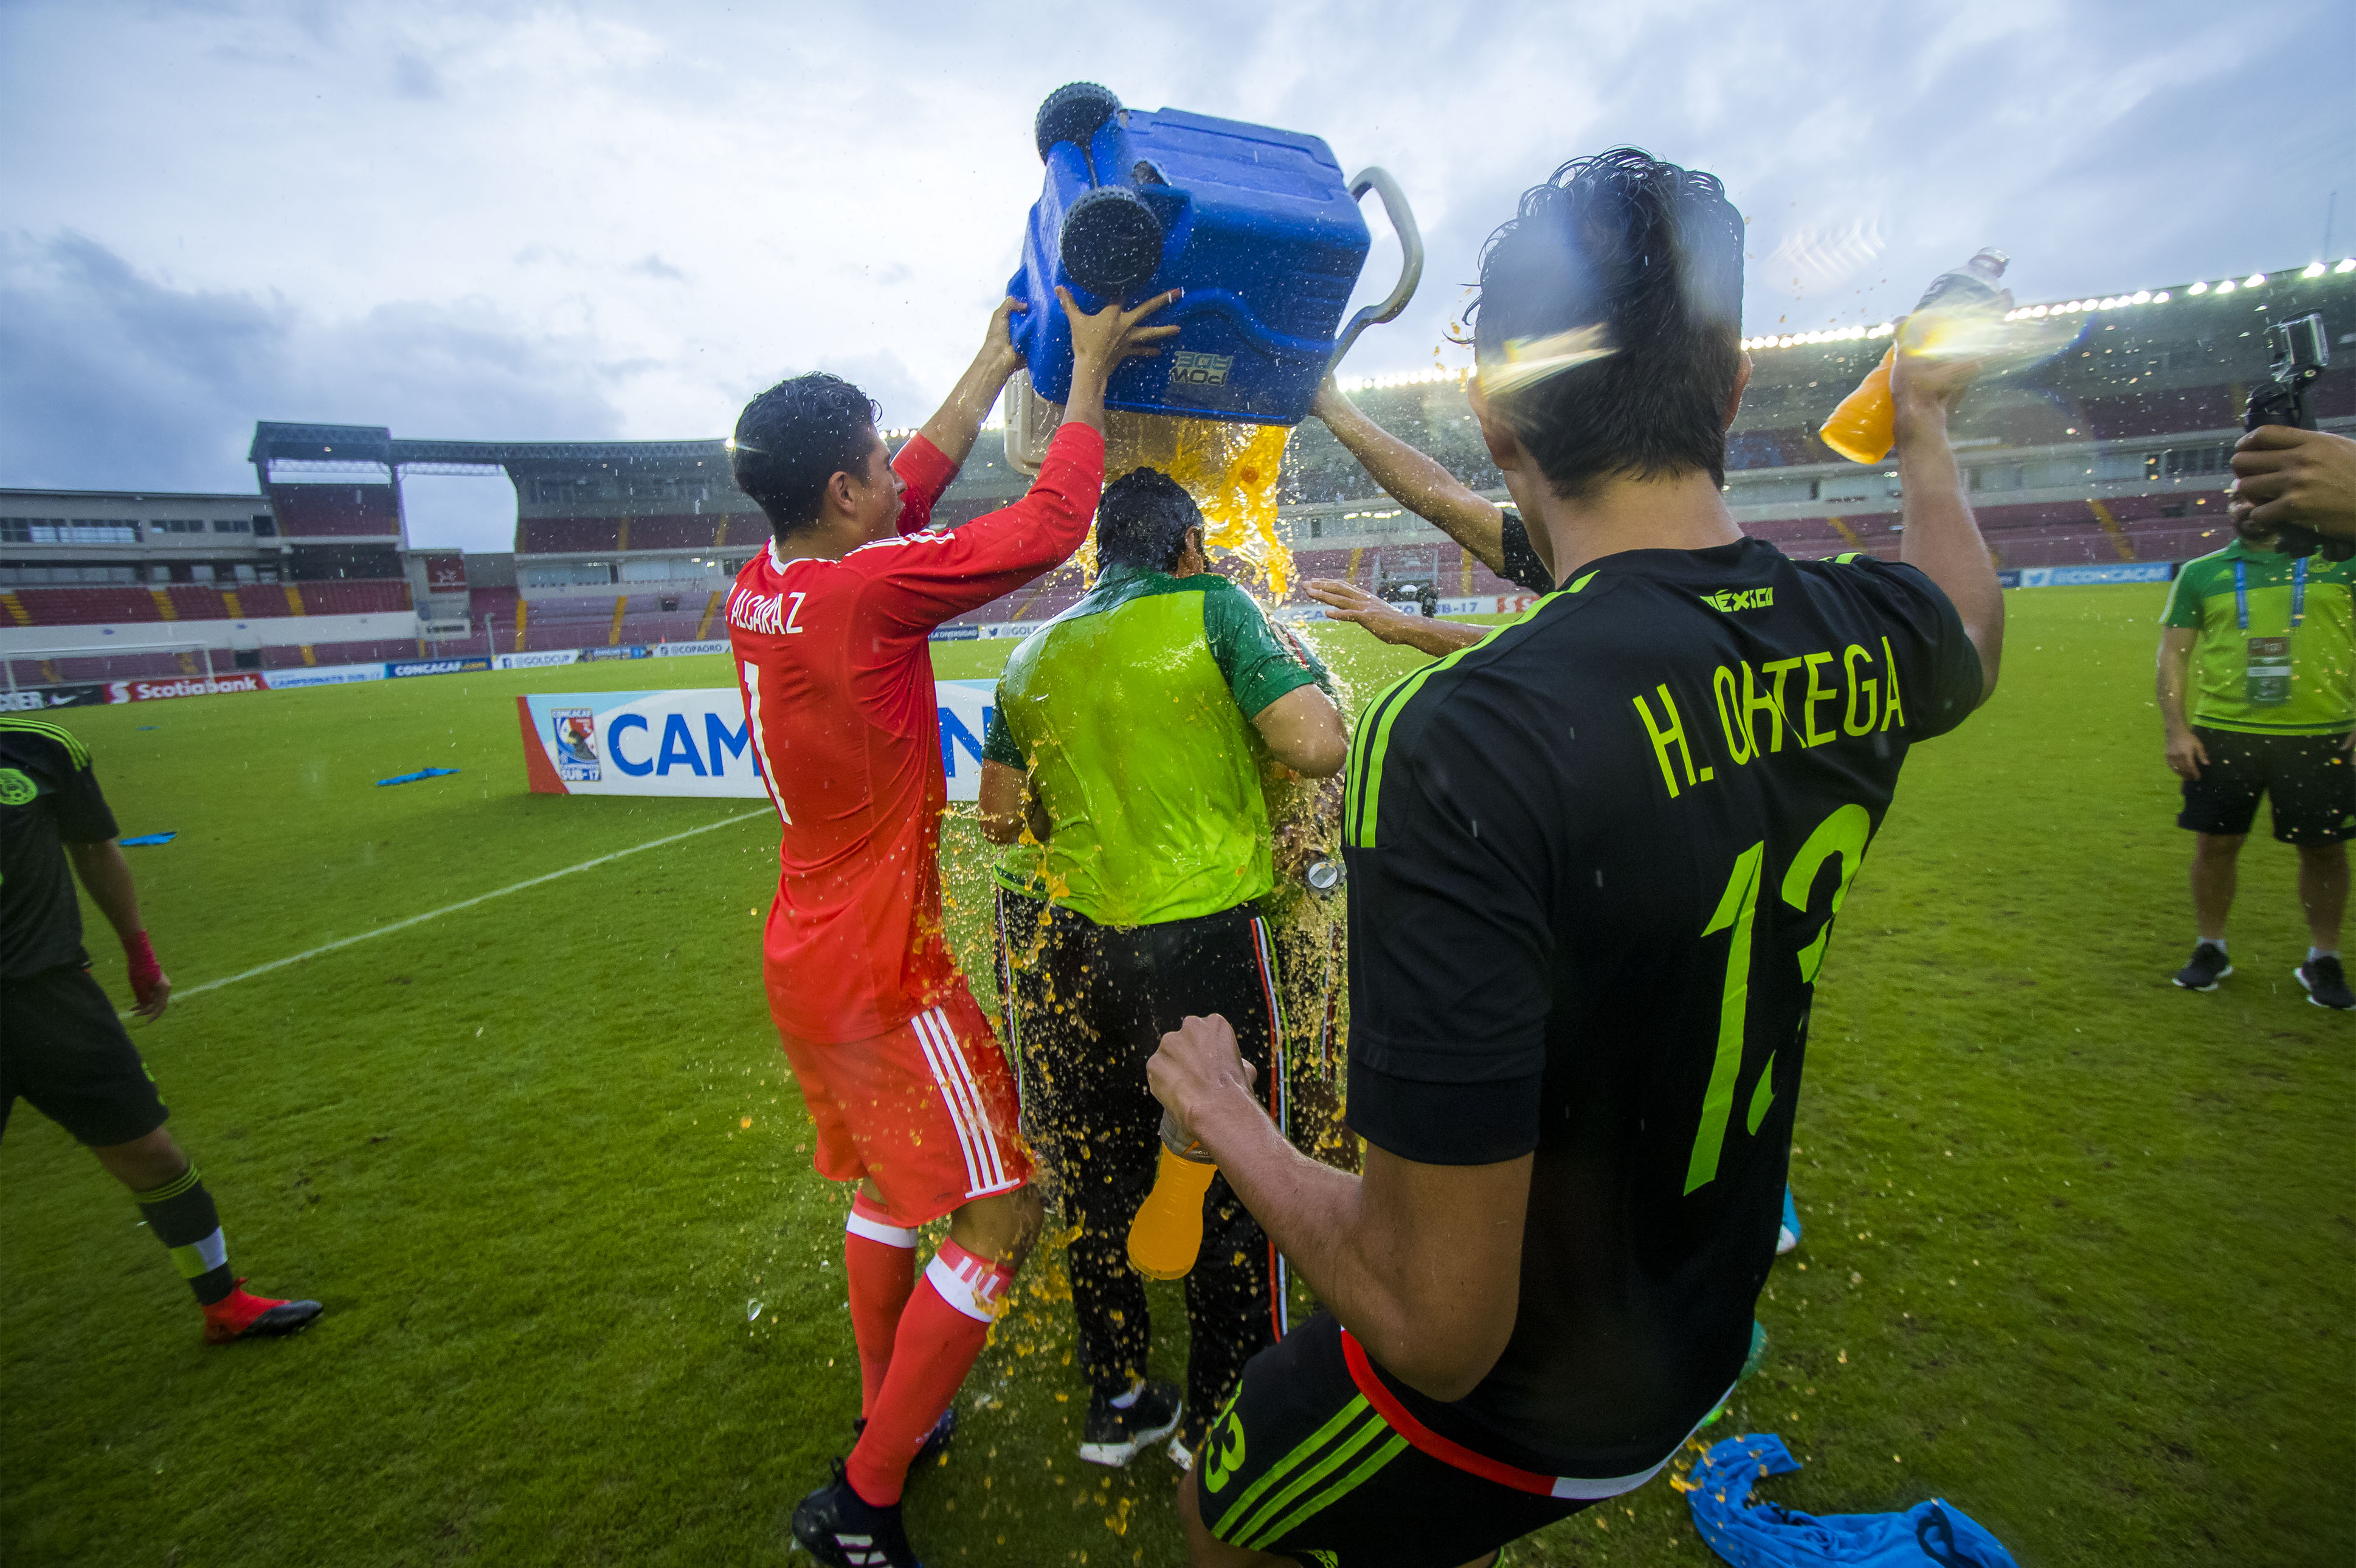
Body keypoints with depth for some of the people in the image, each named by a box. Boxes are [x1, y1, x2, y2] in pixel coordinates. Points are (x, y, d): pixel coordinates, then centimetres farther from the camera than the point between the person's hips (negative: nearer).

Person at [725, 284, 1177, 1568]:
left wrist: (1000, 355, 19)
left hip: (808, 953, 9)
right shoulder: (868, 591, -23)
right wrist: (1087, 368, -2)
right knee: (997, 1216, 4)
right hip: (880, 970, -9)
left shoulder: (757, 590, 3)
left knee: (888, 1186, 24)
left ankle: (888, 1416, 41)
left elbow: (924, 477, 12)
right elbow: (1050, 523, -16)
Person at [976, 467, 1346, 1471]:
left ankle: (1115, 1401, 37)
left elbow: (1000, 816, 12)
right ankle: (1221, 1419, 31)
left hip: (1062, 940, 6)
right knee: (1225, 1180, 13)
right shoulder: (1211, 608, -6)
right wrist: (1300, 670, 5)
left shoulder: (1036, 654, 10)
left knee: (1095, 1179, 20)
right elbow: (1319, 749, -14)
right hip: (1195, 939, -5)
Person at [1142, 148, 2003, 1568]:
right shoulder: (1872, 636, -14)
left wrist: (1224, 1112, -15)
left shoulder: (1459, 743, -38)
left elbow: (1435, 1328, -32)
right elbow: (1973, 633, 16)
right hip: (1704, 1345, 6)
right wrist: (1926, 427, 33)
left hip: (1515, 1410, -5)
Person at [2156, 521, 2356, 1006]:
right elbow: (2173, 654, 5)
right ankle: (2209, 949, 21)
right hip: (2223, 735, 0)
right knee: (2216, 843, 5)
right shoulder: (2201, 573, 6)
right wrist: (2176, 730, -3)